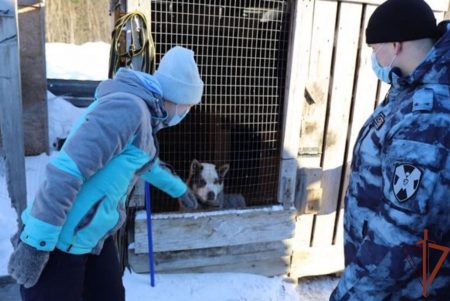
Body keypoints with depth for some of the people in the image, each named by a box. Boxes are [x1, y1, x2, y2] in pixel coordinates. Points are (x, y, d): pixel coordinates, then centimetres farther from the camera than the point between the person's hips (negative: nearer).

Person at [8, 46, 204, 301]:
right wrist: (38, 240, -22)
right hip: (58, 243, -9)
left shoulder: (143, 113, 9)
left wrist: (179, 188, 42)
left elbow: (147, 162, 29)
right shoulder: (128, 107, -22)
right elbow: (67, 169, -27)